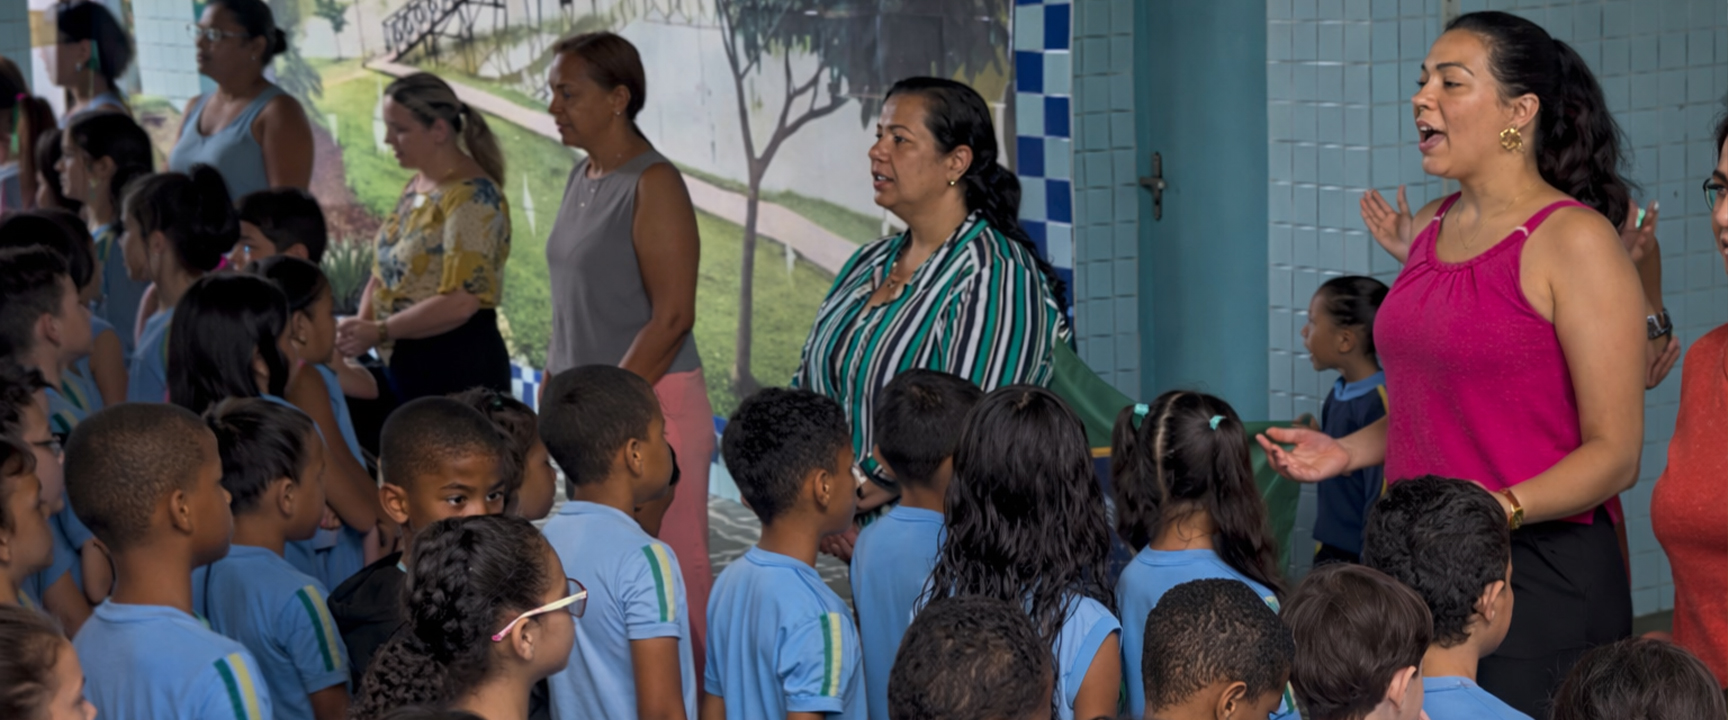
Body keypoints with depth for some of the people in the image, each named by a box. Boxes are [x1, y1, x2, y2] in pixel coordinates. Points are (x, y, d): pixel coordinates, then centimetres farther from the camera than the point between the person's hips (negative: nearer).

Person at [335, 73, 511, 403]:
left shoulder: (473, 197, -14)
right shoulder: (416, 187, 14)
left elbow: (461, 302, -22)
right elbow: (384, 273, 16)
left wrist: (379, 332, -18)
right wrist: (360, 328, -3)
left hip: (460, 370, -9)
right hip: (407, 367, 9)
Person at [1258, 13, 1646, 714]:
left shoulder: (1574, 241, -11)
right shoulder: (1430, 229, 11)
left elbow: (1614, 453, -13)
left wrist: (1500, 509, -27)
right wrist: (1348, 450, 8)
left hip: (1541, 574, -7)